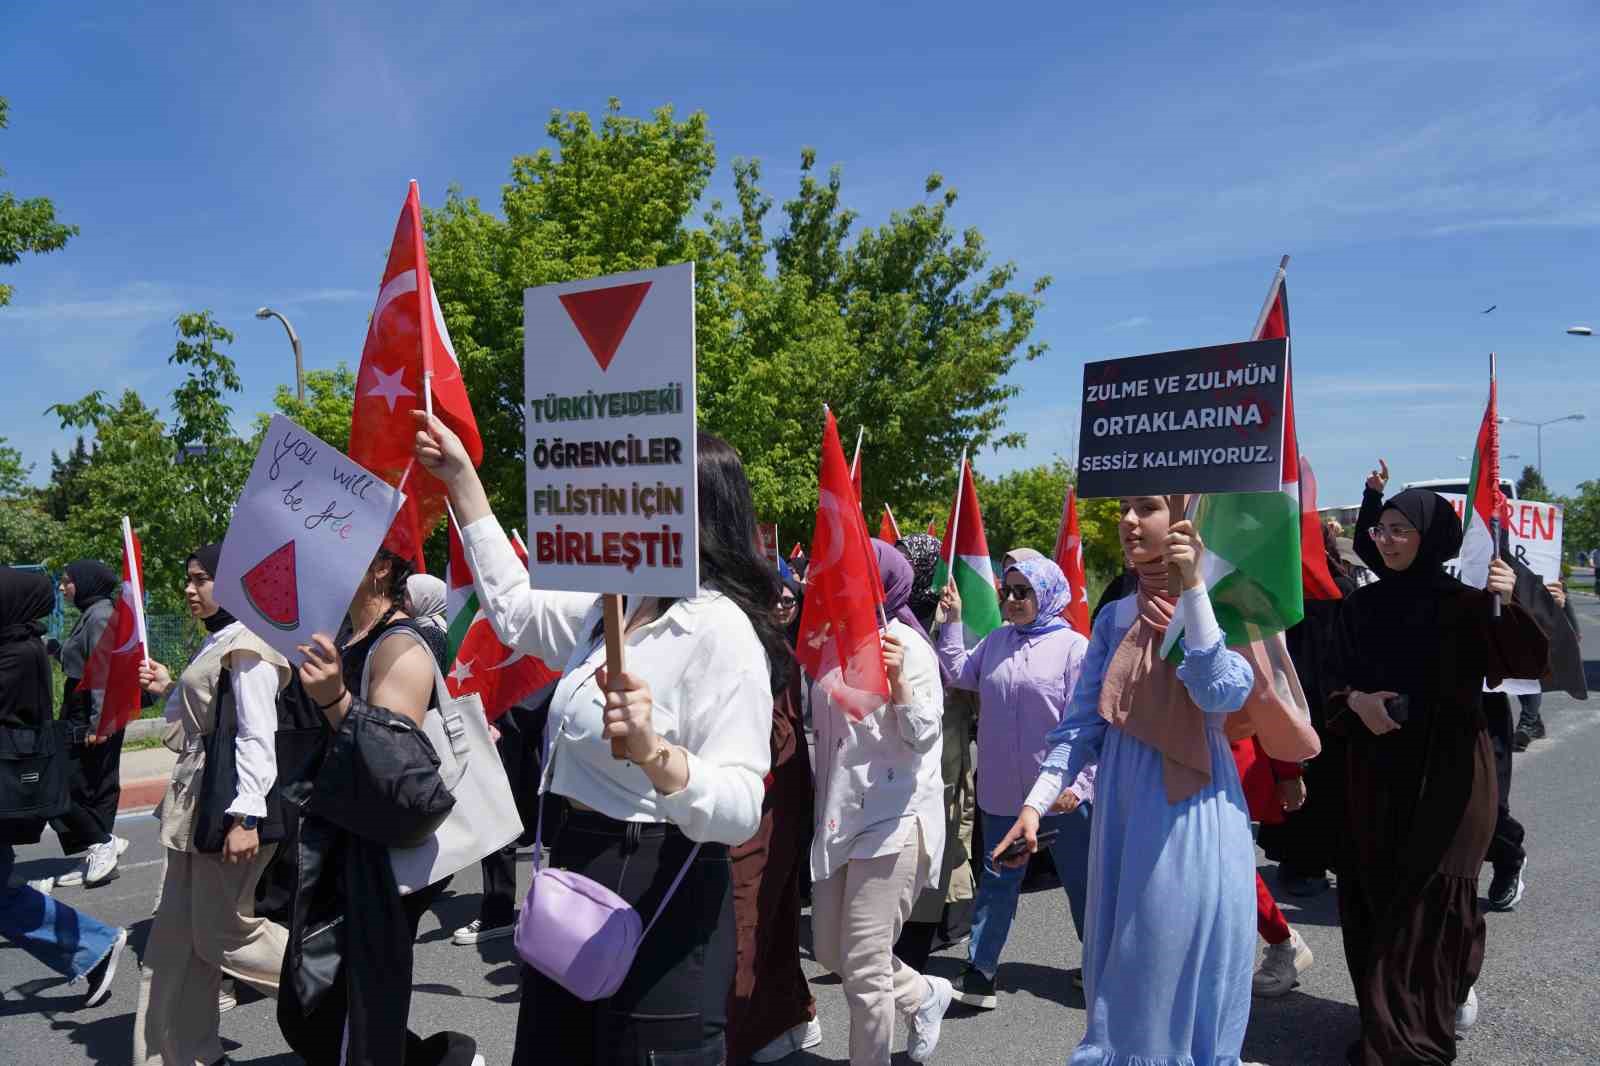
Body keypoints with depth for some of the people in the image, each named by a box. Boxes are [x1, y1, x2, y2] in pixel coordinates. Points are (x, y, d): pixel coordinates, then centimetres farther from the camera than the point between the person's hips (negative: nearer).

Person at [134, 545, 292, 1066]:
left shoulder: (246, 645, -14)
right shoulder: (215, 643, 15)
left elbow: (257, 737, -21)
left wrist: (246, 816, -25)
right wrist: (168, 689, 10)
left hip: (231, 803, -10)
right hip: (196, 802, 10)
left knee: (220, 934, 0)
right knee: (177, 934, 13)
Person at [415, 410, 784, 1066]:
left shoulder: (722, 628, -20)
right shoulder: (610, 607, 7)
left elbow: (740, 809, -24)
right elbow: (515, 606, 25)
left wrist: (655, 753, -44)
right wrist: (462, 480, 24)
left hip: (659, 894, -9)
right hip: (577, 871, 9)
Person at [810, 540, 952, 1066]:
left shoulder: (906, 643, -10)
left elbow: (924, 734, -16)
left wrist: (898, 679, -31)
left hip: (893, 818, -8)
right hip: (839, 817, 8)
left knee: (864, 968, -3)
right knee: (831, 953, 15)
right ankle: (924, 995, 39)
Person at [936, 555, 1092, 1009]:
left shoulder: (1073, 646, -10)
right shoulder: (995, 641, 7)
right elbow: (960, 674, 8)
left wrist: (1079, 782, -16)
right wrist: (953, 621, 5)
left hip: (1061, 791, -4)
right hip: (1003, 789, 4)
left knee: (1080, 879, 13)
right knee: (998, 878, 11)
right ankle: (979, 972, 17)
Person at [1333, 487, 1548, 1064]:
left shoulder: (1463, 603, -8)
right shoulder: (1362, 605, 5)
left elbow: (1530, 664, -19)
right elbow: (1341, 680, 10)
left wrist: (1509, 604, -35)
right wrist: (1356, 700, -12)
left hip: (1447, 770, -4)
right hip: (1376, 771, 5)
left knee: (1427, 895, 0)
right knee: (1374, 892, 9)